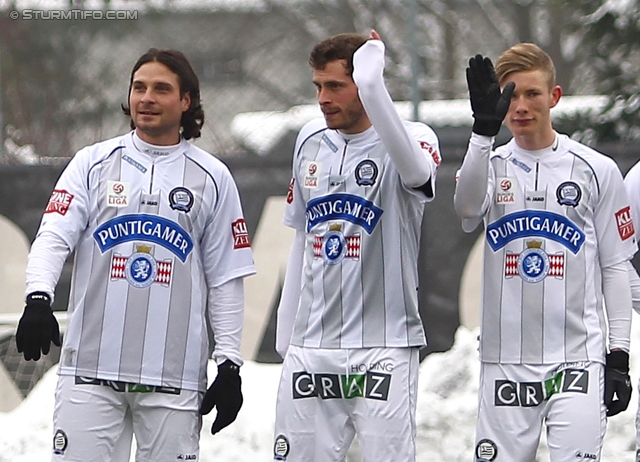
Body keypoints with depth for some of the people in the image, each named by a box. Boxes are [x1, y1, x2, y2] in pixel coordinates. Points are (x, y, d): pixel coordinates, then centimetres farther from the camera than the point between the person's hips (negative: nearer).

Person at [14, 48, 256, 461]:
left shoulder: (212, 178, 8)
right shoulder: (93, 164, 7)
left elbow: (226, 279, 8)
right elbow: (53, 237, -4)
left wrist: (230, 364, 2)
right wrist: (38, 299, -23)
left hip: (174, 375, 0)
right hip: (91, 367, 0)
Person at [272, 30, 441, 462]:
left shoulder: (412, 138, -6)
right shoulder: (311, 140, 12)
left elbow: (415, 172, -34)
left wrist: (372, 86, -33)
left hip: (385, 347, -5)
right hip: (311, 347, 5)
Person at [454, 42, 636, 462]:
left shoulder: (597, 171, 5)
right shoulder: (491, 167, 7)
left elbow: (615, 267, 7)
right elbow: (468, 208, -18)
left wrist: (619, 356, 1)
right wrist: (484, 129, -31)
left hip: (578, 359, -2)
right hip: (505, 360, 2)